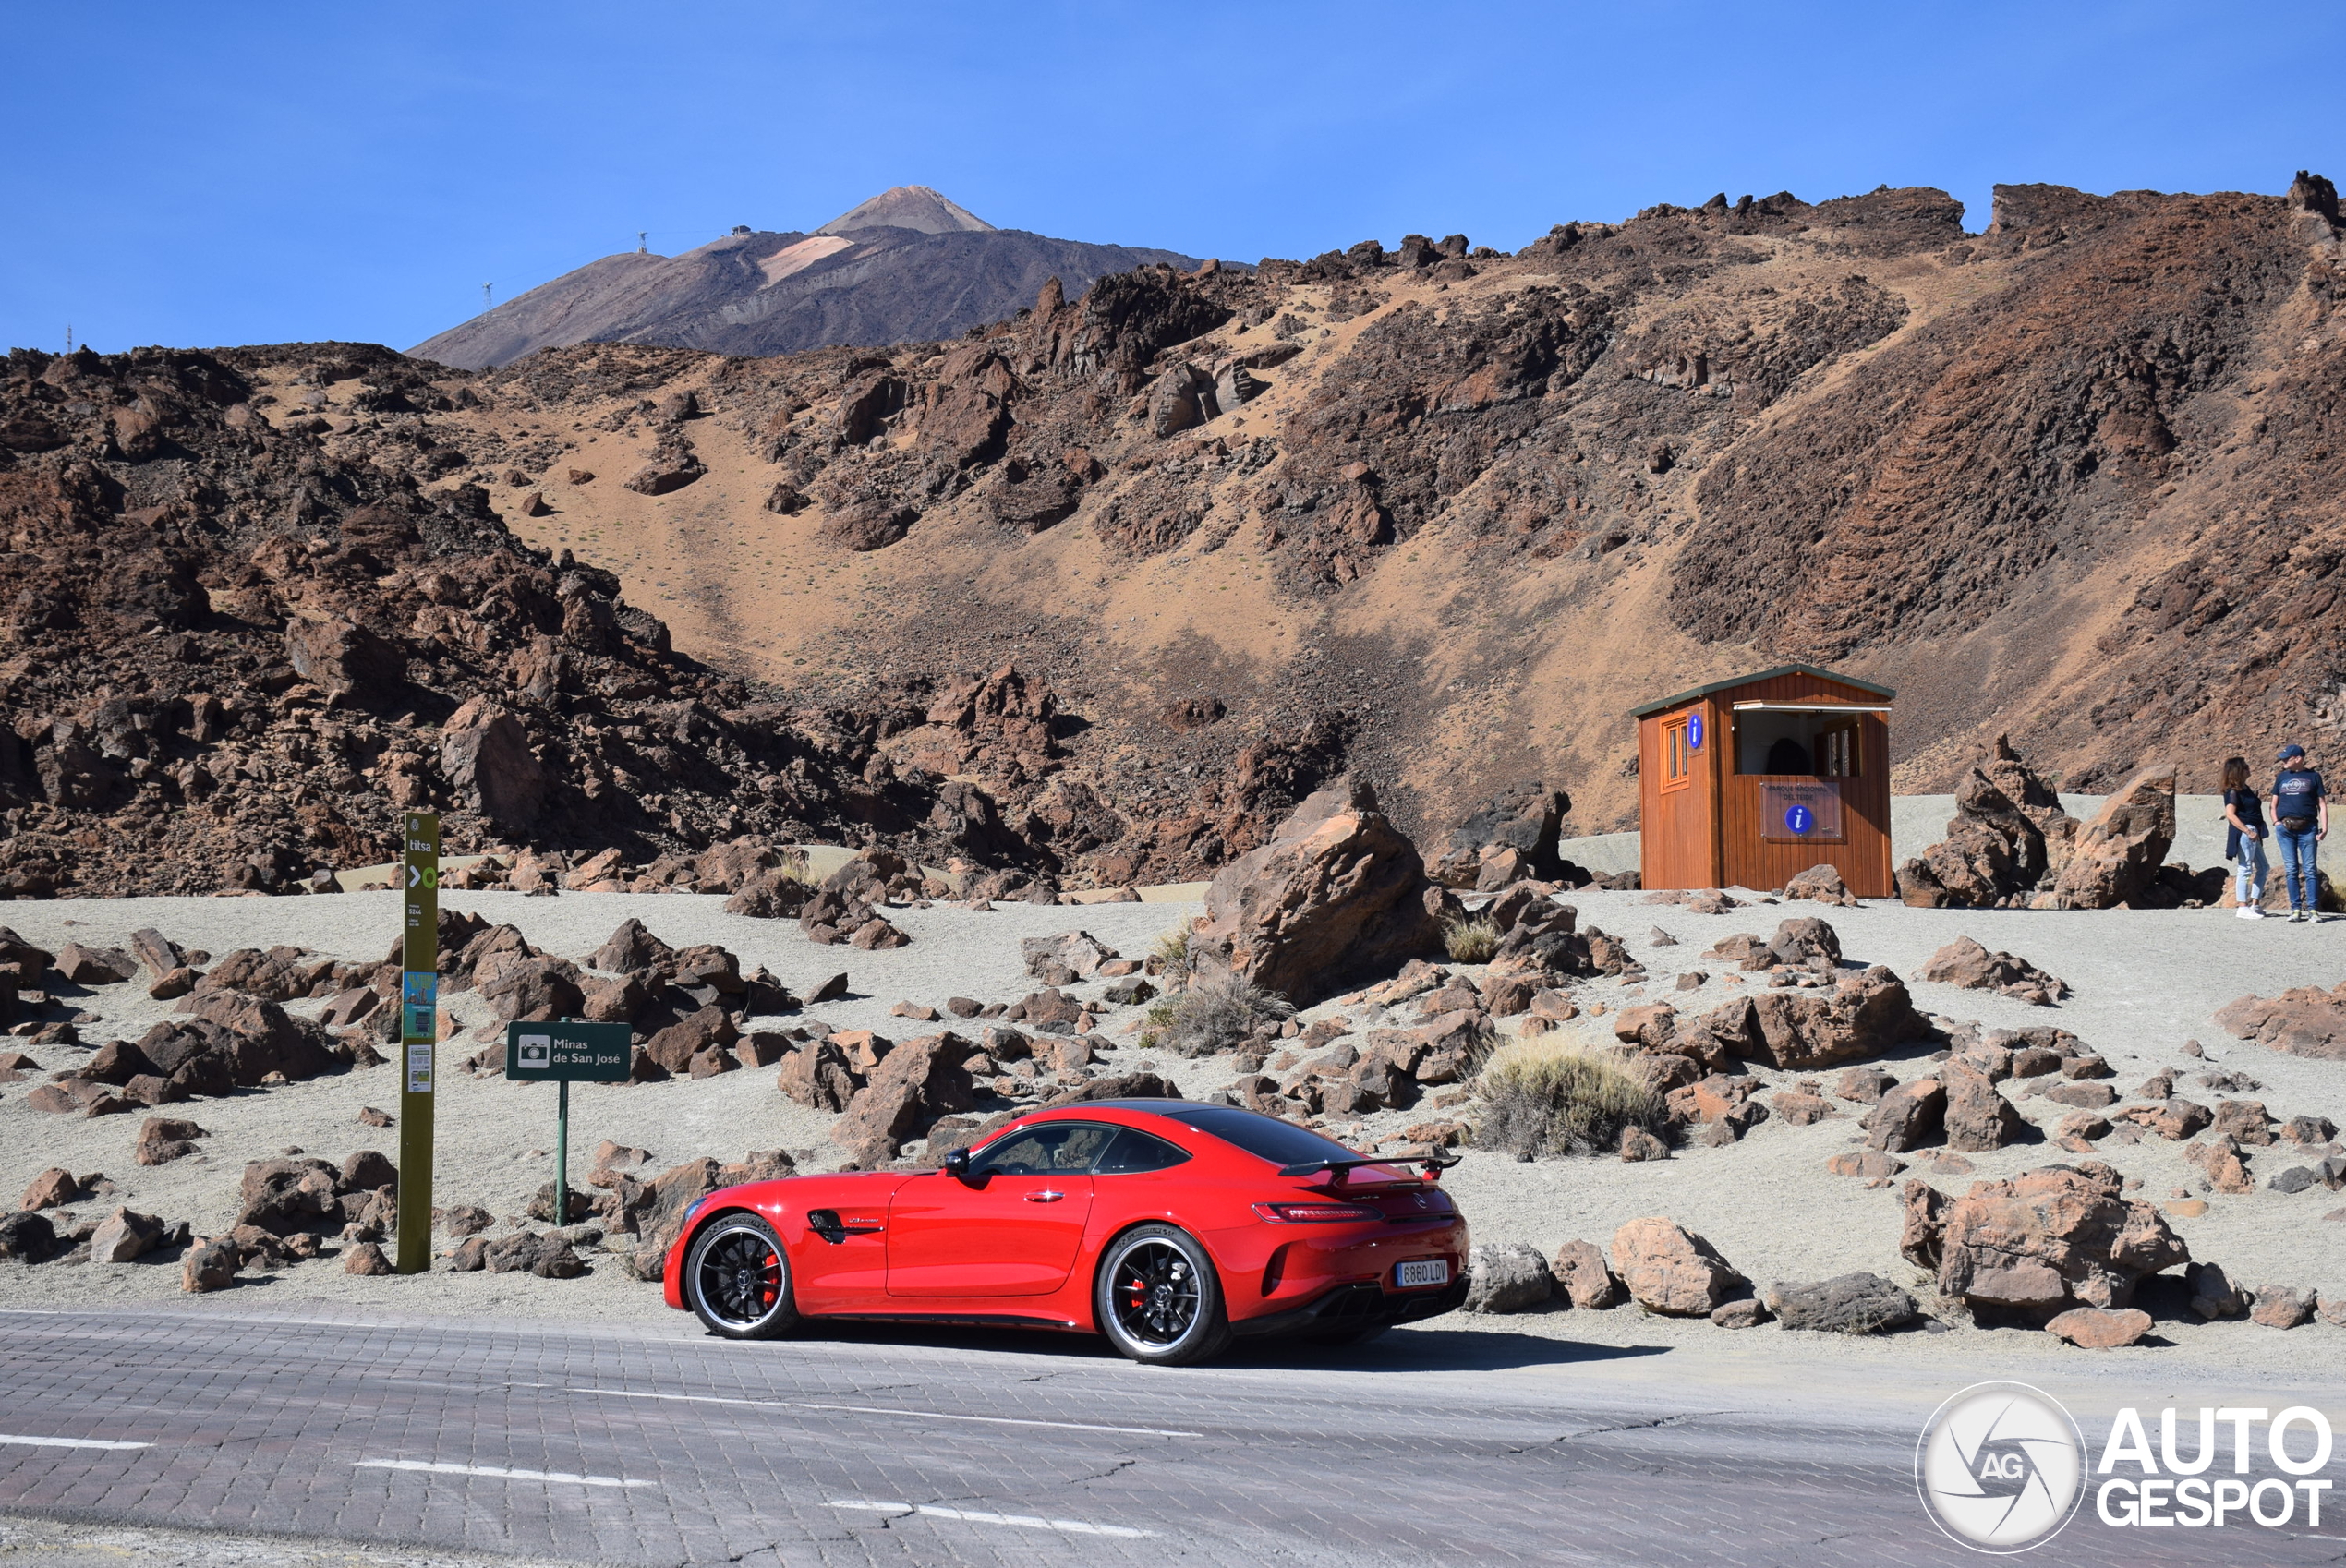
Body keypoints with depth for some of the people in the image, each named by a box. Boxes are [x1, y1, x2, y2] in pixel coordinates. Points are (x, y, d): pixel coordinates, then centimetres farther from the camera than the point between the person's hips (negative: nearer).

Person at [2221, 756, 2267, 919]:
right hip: (2243, 833, -10)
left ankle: (2255, 904, 20)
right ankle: (2243, 908, -7)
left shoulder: (2245, 788, 15)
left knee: (2262, 867, 15)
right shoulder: (2233, 792, -13)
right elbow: (2230, 814, -25)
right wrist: (2248, 831, -27)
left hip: (2254, 833, 10)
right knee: (2245, 869, -8)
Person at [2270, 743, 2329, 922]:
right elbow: (2274, 803, 19)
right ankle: (2296, 909, 4)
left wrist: (2324, 827, -3)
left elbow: (2322, 804, 7)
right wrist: (2276, 821, 2)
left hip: (2307, 828, -2)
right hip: (2285, 828, 2)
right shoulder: (2282, 777, 15)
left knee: (2309, 870, -4)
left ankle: (2312, 909, -3)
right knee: (2291, 870, 1)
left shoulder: (2313, 776, 8)